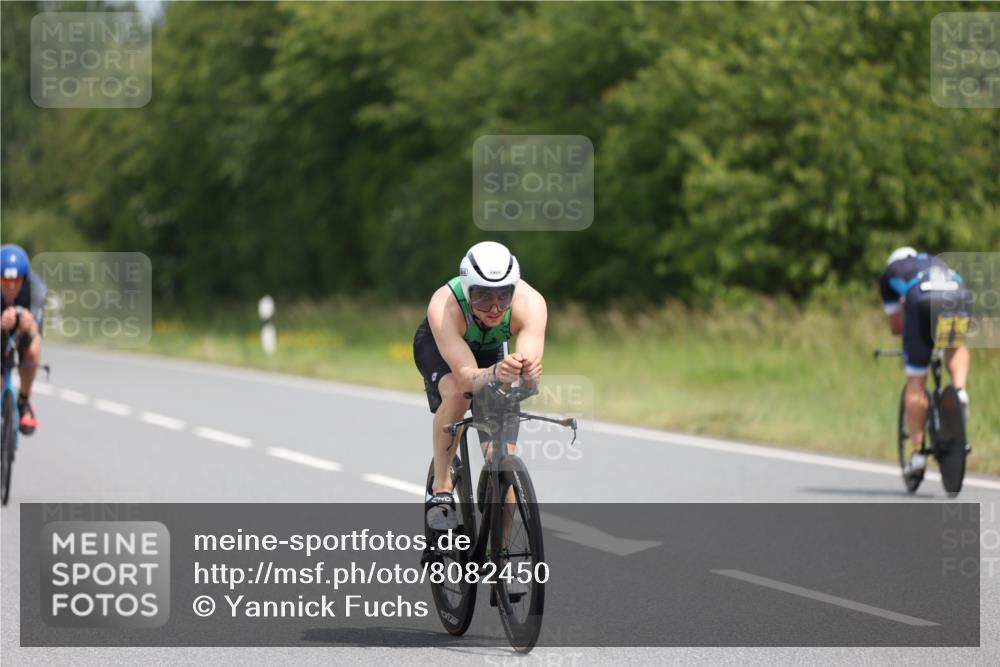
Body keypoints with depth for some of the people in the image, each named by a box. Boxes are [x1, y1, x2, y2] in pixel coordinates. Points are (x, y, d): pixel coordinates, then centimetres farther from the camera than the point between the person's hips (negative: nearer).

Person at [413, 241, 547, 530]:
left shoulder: (530, 302, -38)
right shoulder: (445, 306, -43)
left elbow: (531, 363, -47)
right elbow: (466, 376, -48)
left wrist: (529, 370, -71)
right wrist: (495, 373, -69)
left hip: (491, 350, 2)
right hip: (437, 345, -2)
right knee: (456, 394, -36)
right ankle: (440, 488, -18)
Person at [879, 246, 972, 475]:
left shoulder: (890, 273, 35)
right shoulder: (936, 262, 43)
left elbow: (895, 326, 35)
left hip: (923, 302, -2)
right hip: (961, 298, 2)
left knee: (916, 381, 7)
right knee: (955, 345, 33)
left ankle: (917, 452, 4)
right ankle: (960, 390, 4)